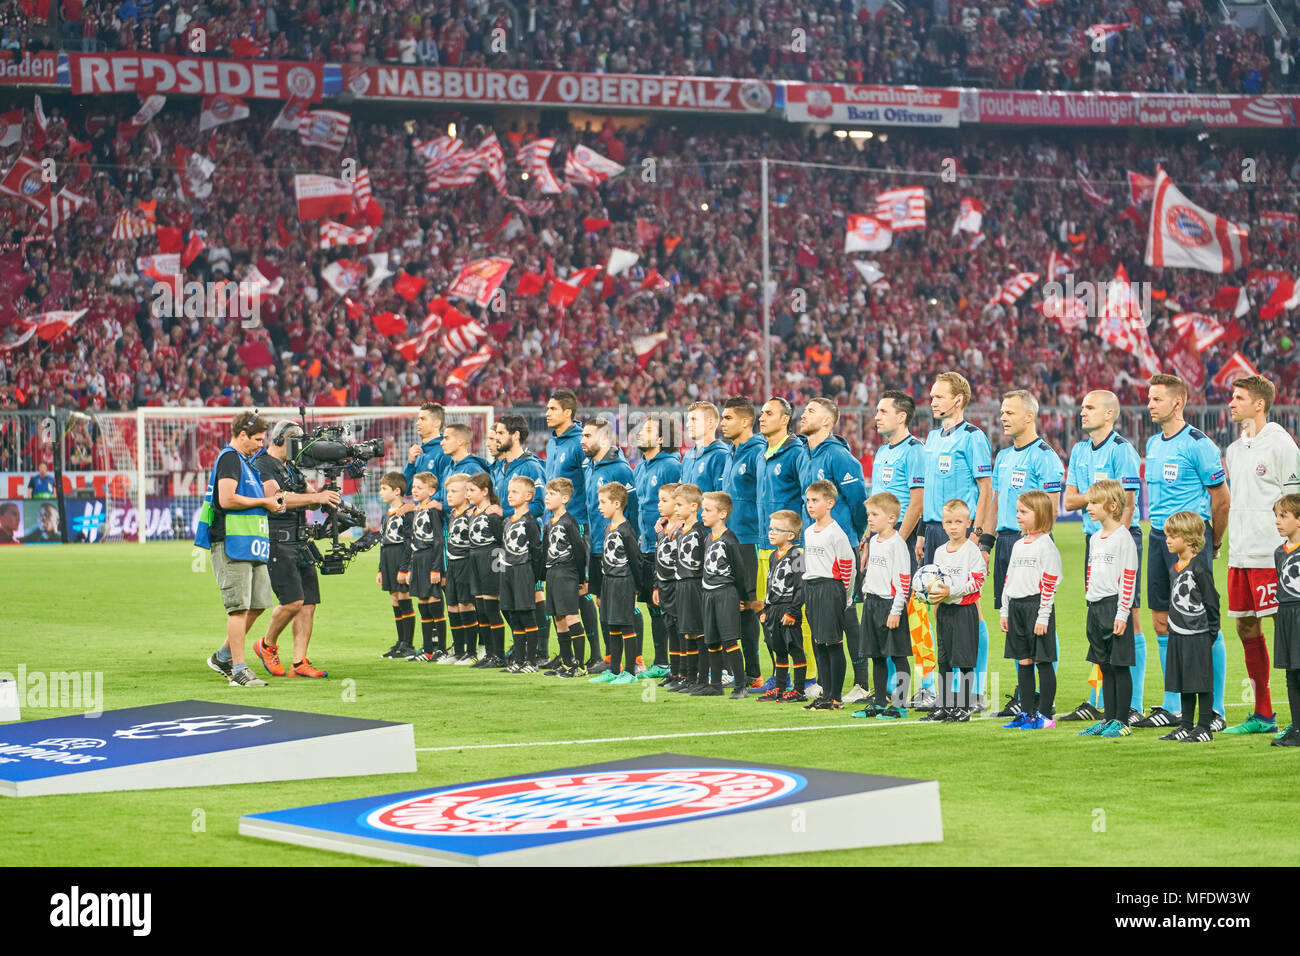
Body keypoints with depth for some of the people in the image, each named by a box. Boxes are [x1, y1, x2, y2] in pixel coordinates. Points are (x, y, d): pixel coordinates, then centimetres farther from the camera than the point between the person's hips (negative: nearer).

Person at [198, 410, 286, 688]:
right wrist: (263, 502, -10)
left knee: (258, 604, 10)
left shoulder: (244, 461, 22)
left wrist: (271, 502, 12)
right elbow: (227, 499, -20)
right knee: (240, 607, -9)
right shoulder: (229, 458, -9)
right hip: (232, 543, -10)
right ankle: (239, 670, -7)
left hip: (252, 545, 10)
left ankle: (223, 657, 21)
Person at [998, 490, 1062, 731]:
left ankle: (1045, 714, 0)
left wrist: (1043, 617, -16)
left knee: (1043, 661, -3)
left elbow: (1049, 584, -12)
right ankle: (1028, 713, 14)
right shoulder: (1018, 545, 15)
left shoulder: (1046, 545, -8)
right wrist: (1004, 611, 14)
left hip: (1037, 605, -8)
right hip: (1016, 607, 8)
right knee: (1023, 662, 9)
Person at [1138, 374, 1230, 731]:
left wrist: (1212, 545, 3)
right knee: (1162, 622, 9)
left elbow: (1221, 499, -6)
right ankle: (1171, 708, 17)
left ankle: (1216, 711, -2)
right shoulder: (1153, 444, 13)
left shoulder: (1198, 444, -10)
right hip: (1159, 537, 8)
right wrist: (1157, 525, 19)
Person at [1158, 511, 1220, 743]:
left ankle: (1204, 728, 2)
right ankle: (1186, 726, 20)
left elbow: (1211, 604, -11)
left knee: (1201, 681, -3)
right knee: (1183, 683, 13)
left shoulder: (1199, 569, -13)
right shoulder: (1175, 569, 11)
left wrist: (1211, 635, -9)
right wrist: (1172, 626, 16)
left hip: (1198, 637, -8)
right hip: (1178, 636, 8)